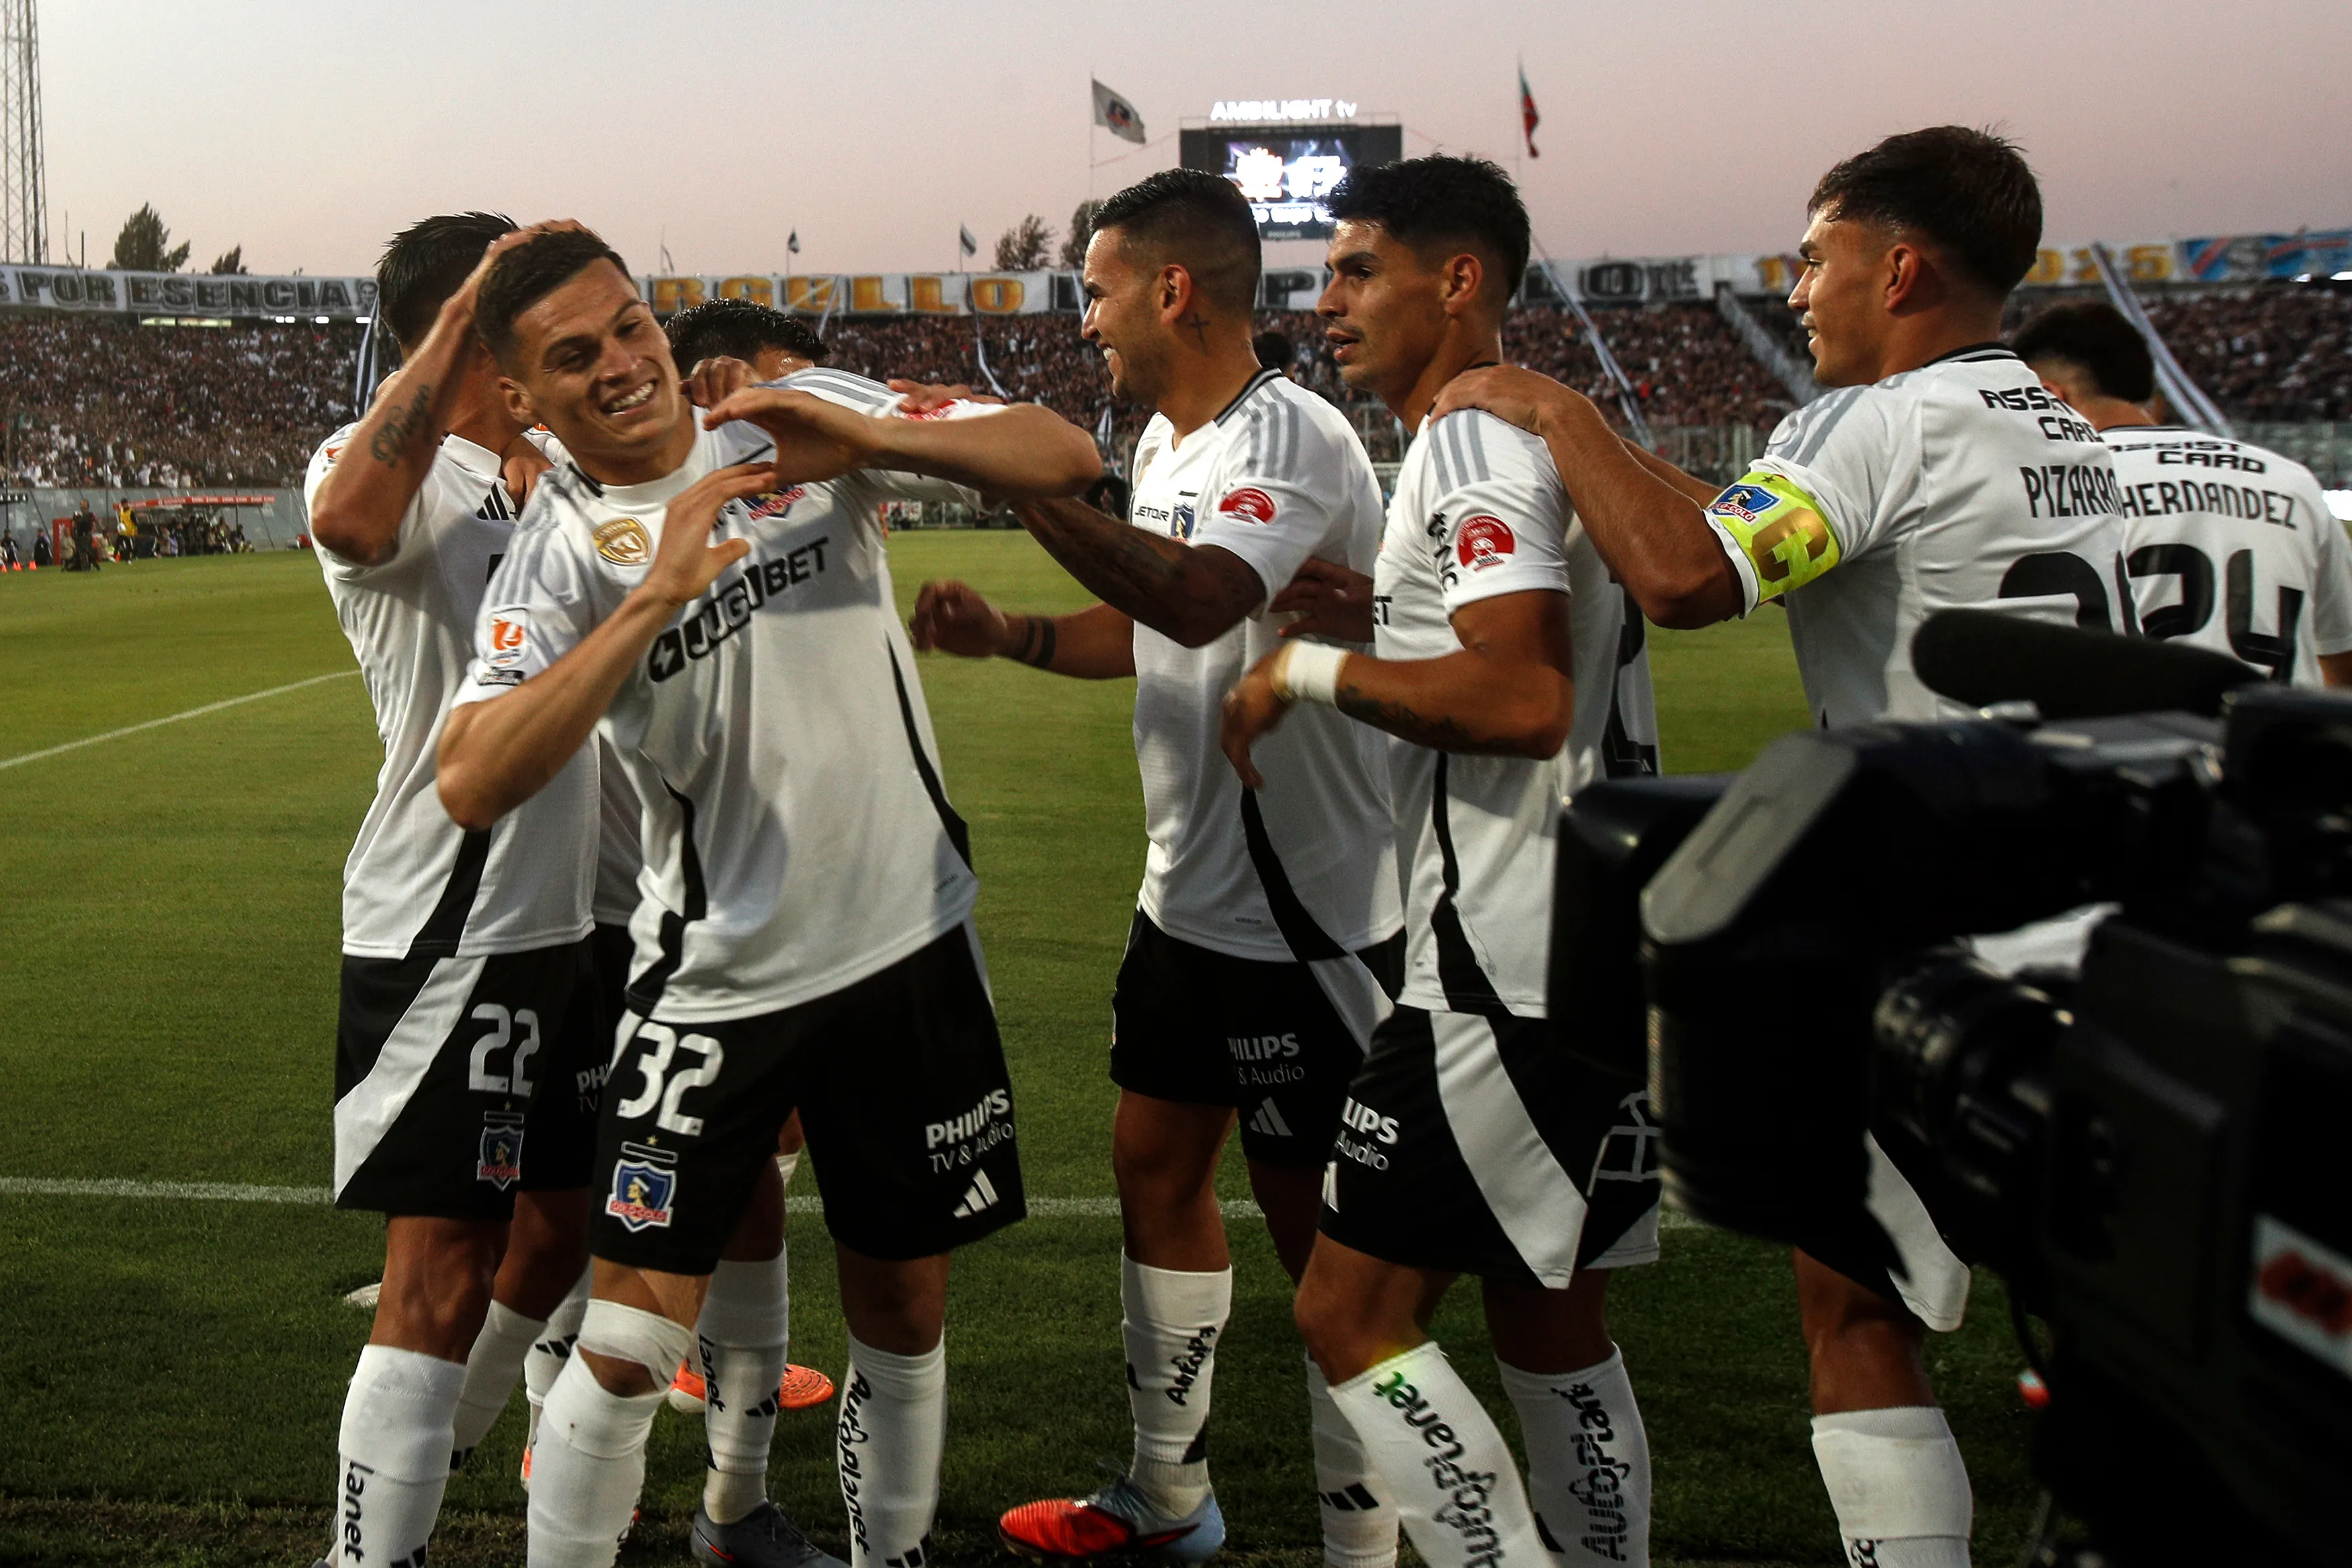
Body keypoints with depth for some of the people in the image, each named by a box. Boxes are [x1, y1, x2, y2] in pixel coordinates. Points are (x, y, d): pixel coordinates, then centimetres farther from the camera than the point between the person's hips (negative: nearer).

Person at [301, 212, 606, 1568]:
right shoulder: (394, 470, -12)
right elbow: (348, 515, -36)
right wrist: (467, 311, -33)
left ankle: (444, 1454, 39)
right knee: (444, 1275, -6)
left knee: (560, 1232, 20)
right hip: (449, 934, -9)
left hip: (580, 918, 9)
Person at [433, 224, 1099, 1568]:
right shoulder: (561, 554, -6)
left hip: (909, 941, 2)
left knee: (905, 1312, 13)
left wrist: (873, 441, -22)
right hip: (716, 977, -2)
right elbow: (471, 787, -22)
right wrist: (651, 602, -28)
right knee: (632, 1344, -4)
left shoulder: (806, 429, -1)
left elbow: (1066, 461, -6)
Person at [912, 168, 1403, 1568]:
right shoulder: (1170, 441, 10)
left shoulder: (1290, 439, -20)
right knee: (1156, 1166, 17)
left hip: (1311, 913, -10)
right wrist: (1009, 636, 9)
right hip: (1194, 898, 10)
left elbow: (1200, 598, -39)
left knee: (1318, 1217, 0)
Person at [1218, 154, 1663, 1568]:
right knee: (1552, 1325, 17)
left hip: (1507, 970, -11)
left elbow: (1522, 701, -26)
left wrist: (1316, 671, -14)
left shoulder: (1472, 443, -13)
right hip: (1595, 957, 11)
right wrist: (1388, 620, 18)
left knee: (1352, 1311, -5)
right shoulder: (1535, 432, 19)